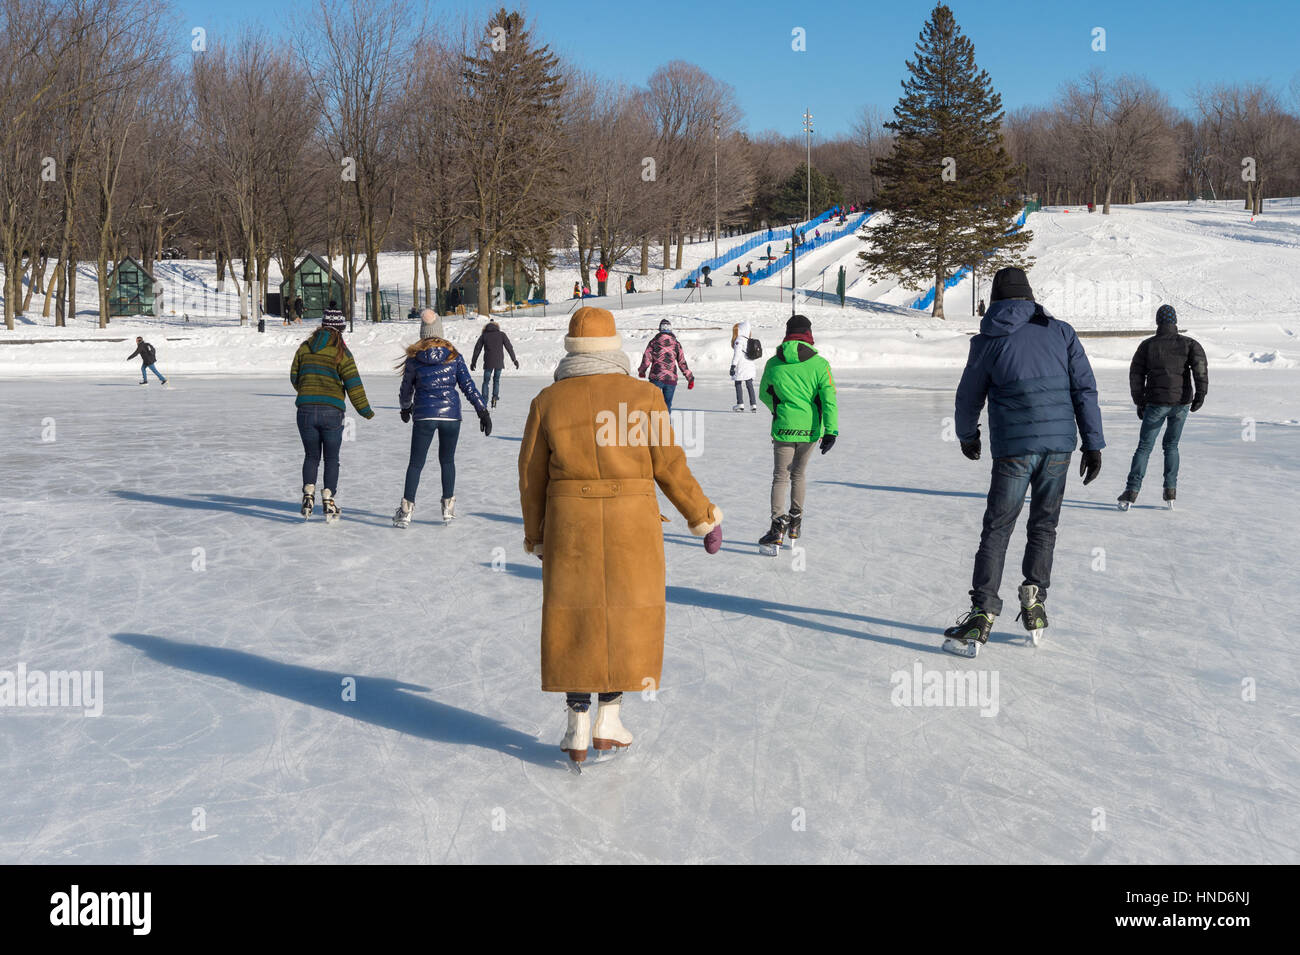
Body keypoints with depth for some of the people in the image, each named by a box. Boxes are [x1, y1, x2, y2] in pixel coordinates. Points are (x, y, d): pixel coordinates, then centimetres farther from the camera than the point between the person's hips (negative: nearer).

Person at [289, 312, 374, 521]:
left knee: (311, 456, 17)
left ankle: (308, 495, 1)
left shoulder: (305, 347, 8)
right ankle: (328, 501, 4)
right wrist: (365, 410, 1)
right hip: (331, 411, -3)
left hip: (306, 410, 3)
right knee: (331, 459, 9)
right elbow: (353, 384, -8)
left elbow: (294, 377, 14)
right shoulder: (341, 351, -4)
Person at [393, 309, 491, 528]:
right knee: (447, 461, 16)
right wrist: (483, 411, 2)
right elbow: (468, 385, -2)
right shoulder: (454, 356, 1)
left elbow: (406, 389, 8)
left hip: (424, 415, -1)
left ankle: (407, 510, -2)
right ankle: (448, 507, 18)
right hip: (451, 414, 1)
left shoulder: (414, 358, 0)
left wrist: (405, 408, 28)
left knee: (415, 463, 5)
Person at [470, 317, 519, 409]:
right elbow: (509, 347, 3)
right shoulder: (502, 334, 7)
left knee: (486, 382, 9)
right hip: (499, 362, 0)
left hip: (488, 363, 0)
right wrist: (514, 360, 7)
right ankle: (495, 397, -3)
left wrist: (473, 362, 13)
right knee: (496, 380, 17)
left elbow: (477, 349, 8)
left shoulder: (483, 335, 8)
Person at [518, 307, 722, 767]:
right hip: (632, 523, -1)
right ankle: (608, 720, 15)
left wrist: (537, 538, 15)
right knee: (627, 616, 13)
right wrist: (704, 519, 8)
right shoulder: (644, 396, -4)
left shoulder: (548, 401, 0)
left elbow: (532, 476, 3)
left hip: (570, 526, 1)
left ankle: (577, 730, 12)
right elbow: (670, 467, -3)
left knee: (573, 620, 10)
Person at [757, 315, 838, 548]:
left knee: (780, 476, 4)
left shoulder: (773, 363, -1)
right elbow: (829, 399, -10)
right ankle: (795, 523, 25)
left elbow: (764, 395, 12)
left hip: (783, 428, -1)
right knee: (799, 474, 18)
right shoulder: (820, 364, -4)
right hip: (811, 429, 1)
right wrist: (831, 431, -10)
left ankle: (778, 525, -10)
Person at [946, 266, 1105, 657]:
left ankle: (982, 617, -4)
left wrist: (967, 436, 30)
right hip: (1059, 444, 3)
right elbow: (1085, 389, 5)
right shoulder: (1061, 332, 9)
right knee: (1044, 525, 18)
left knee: (996, 530, 1)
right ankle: (1034, 600, 11)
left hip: (1014, 448, -2)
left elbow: (969, 397, 12)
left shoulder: (987, 341, 3)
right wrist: (1093, 444, 8)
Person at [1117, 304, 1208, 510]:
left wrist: (1139, 403, 10)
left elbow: (1136, 375, 2)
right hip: (1182, 402, 2)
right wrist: (1201, 392, -15)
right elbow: (1200, 365, -12)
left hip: (1156, 403, -2)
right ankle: (1170, 490, 14)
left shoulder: (1147, 345, 3)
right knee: (1171, 445, 17)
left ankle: (1132, 491, -6)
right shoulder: (1188, 343, 5)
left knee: (1144, 447, 3)